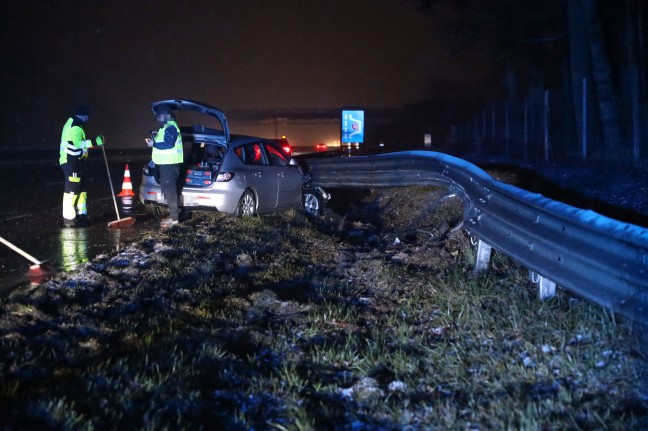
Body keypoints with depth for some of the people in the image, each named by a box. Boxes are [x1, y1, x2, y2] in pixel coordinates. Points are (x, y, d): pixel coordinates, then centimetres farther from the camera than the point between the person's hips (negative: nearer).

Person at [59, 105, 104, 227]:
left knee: (81, 188, 14)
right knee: (72, 189, -9)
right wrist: (95, 142, -27)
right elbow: (79, 143, -27)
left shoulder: (72, 124, 19)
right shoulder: (75, 127, -15)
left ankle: (81, 214, 20)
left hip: (75, 163, 11)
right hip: (71, 163, -11)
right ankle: (69, 218, -6)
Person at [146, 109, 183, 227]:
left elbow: (169, 144, -24)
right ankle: (172, 215, 18)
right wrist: (154, 141, 10)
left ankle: (173, 218, -7)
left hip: (169, 164, -11)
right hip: (165, 163, 11)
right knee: (168, 189, 13)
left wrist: (154, 144, -16)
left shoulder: (170, 127, -14)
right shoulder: (167, 128, 21)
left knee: (170, 190, -9)